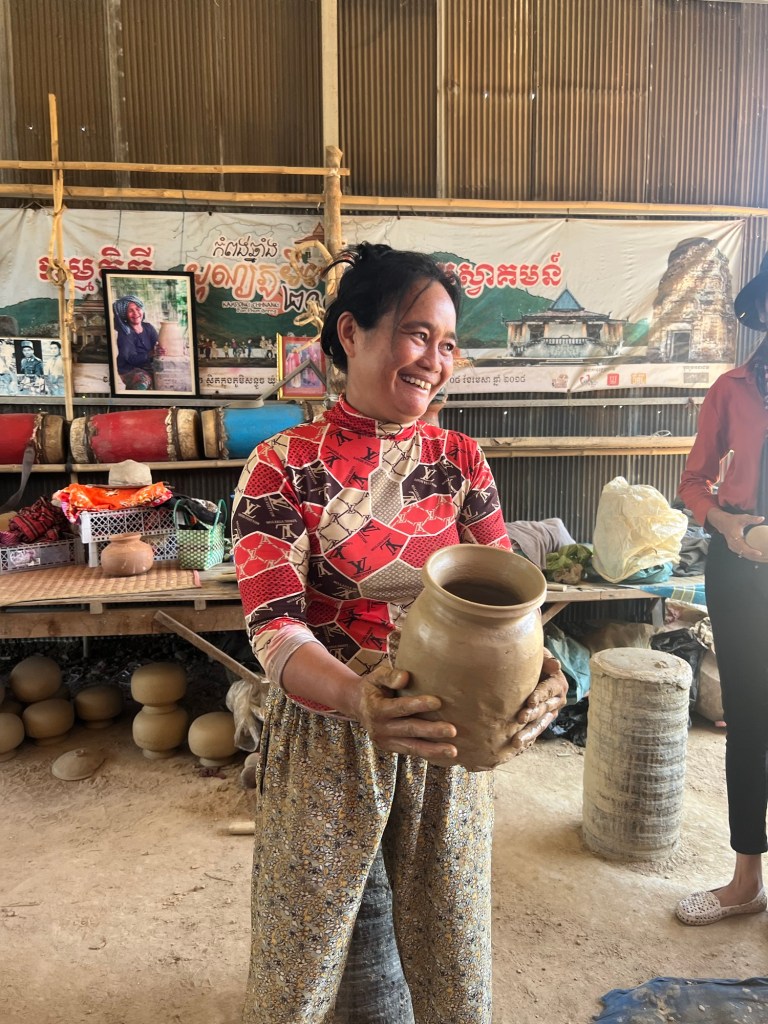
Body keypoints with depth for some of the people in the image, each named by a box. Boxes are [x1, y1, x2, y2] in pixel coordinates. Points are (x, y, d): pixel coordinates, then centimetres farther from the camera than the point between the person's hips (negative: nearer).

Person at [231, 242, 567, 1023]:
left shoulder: (460, 461, 0)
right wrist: (353, 696, -38)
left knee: (447, 948, 20)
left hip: (447, 740, 3)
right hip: (325, 738, -3)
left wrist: (537, 668, -24)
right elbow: (273, 624, -19)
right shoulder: (283, 467, -12)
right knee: (310, 956, 16)